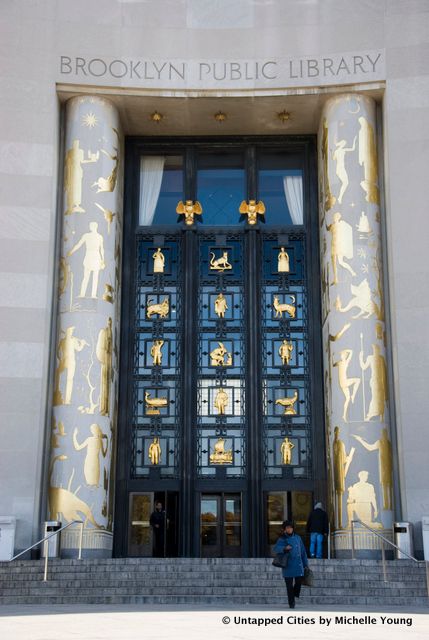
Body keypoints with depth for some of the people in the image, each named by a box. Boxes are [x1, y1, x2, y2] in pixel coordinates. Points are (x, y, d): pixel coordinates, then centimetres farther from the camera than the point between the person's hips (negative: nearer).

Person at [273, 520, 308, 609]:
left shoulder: (297, 538, 11)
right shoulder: (282, 539, 2)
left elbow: (303, 551, 15)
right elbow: (276, 548, -15)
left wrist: (305, 564, 13)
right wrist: (284, 548, -33)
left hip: (298, 565, 2)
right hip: (288, 565, -2)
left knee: (299, 580, -10)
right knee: (289, 585, 0)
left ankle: (295, 594, 21)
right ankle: (291, 603, 12)